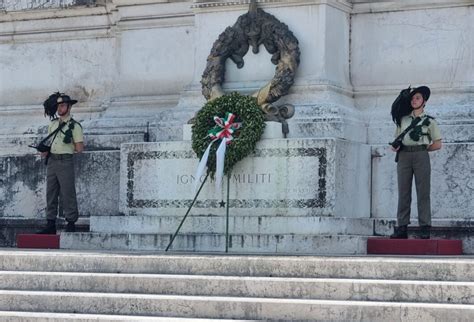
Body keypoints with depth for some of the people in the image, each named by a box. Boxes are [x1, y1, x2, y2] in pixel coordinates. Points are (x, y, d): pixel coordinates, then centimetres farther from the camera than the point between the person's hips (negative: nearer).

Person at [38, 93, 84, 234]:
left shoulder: (74, 126, -3)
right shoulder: (53, 124, 15)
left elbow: (79, 148, -6)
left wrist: (66, 148, 1)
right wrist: (46, 151, 2)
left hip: (65, 161, -6)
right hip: (52, 161, 6)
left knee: (67, 193, -5)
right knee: (51, 193, 7)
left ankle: (71, 224, 2)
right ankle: (51, 224, 11)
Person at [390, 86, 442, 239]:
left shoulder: (429, 121, 11)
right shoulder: (403, 119, 20)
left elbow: (437, 144, 8)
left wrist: (422, 149, 1)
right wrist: (395, 146, 1)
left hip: (421, 156, -3)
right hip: (404, 156, 3)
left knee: (423, 192, -7)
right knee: (403, 192, -2)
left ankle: (425, 229, -9)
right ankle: (402, 228, -4)